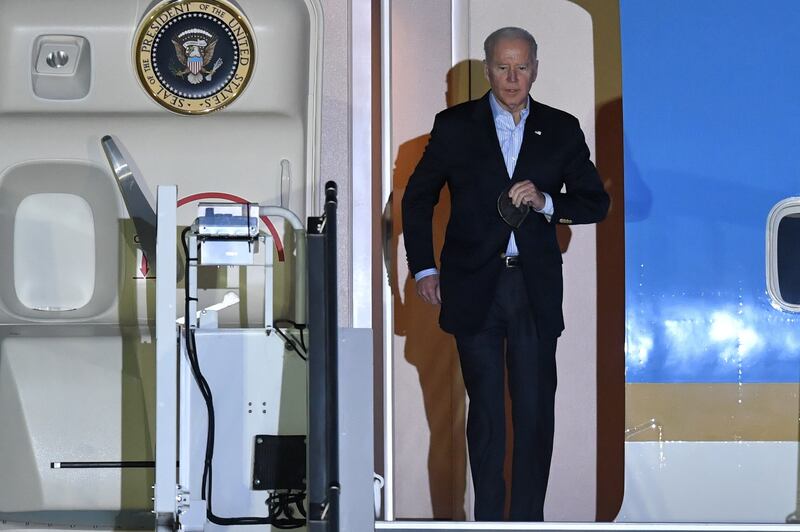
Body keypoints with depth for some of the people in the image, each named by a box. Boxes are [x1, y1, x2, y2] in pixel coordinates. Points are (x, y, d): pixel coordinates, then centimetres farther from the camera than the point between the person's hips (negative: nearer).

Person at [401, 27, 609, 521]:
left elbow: (596, 203, 5)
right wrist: (424, 268, 5)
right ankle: (488, 517, 14)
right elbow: (418, 198, 11)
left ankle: (529, 517, 11)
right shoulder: (454, 126, 3)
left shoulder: (562, 129, 5)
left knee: (536, 411, 2)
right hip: (474, 288, -1)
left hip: (536, 290, 1)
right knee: (486, 411, 6)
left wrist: (545, 201, -13)